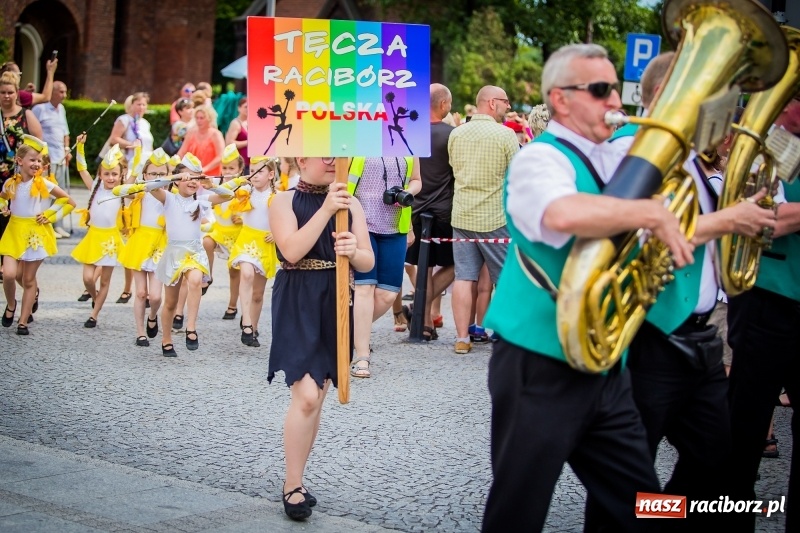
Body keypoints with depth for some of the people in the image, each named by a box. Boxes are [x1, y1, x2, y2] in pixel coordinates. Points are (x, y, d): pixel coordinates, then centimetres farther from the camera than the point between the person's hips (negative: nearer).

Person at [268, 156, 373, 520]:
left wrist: (354, 252, -19)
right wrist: (325, 210, -22)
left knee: (317, 397, 9)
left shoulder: (350, 203, 7)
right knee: (306, 395, -15)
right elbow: (291, 250, -18)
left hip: (335, 304, 5)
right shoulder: (285, 201, -3)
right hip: (297, 305, -4)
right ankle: (292, 487, -4)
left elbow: (368, 262, 4)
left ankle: (296, 479, 21)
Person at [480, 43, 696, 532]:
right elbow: (563, 215, -38)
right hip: (542, 368, -8)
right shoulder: (540, 158, -14)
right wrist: (652, 213, -26)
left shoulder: (612, 159, 12)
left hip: (605, 367, 8)